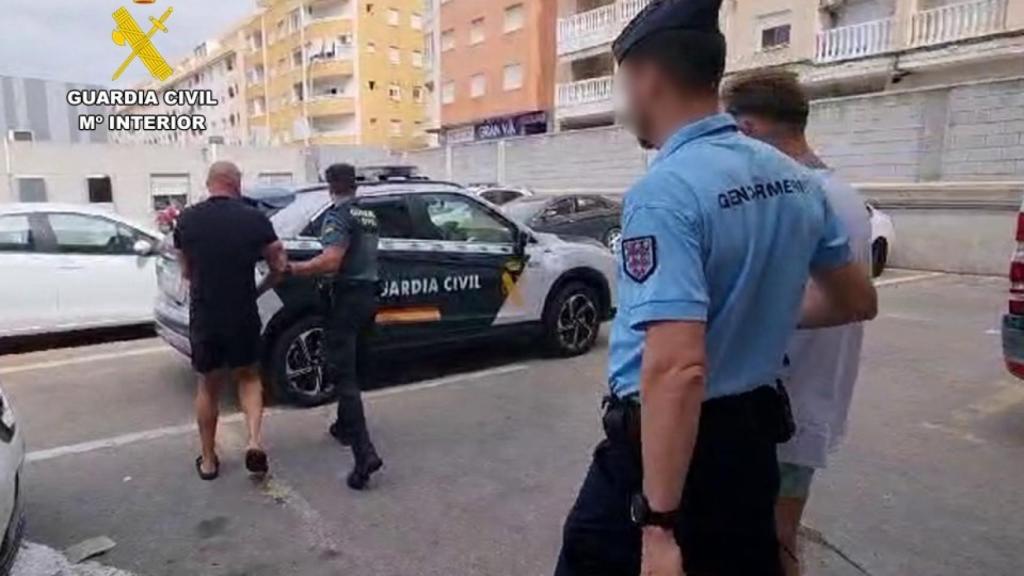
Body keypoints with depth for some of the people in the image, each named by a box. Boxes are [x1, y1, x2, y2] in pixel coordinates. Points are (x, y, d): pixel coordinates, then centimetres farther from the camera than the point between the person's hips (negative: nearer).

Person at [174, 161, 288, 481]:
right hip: (243, 316, -1)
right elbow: (279, 266, -4)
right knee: (248, 378, 20)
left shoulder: (187, 220, -1)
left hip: (203, 317, 1)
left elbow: (187, 271, 7)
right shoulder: (255, 219, -7)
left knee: (209, 386, 18)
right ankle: (255, 441, 1)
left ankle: (208, 460, 27)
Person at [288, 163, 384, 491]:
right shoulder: (369, 216, 13)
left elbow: (330, 262, -25)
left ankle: (365, 452, -18)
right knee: (356, 369, 20)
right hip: (368, 295, 8)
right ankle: (345, 426, 35)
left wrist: (292, 269, -15)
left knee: (343, 375, -10)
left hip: (346, 298, -8)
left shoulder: (339, 216, -12)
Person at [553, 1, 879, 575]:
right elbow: (858, 301, 14)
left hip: (666, 444, -7)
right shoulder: (796, 180, 2)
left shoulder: (665, 191, -23)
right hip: (753, 437, 8)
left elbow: (677, 368, -31)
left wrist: (658, 525, -26)